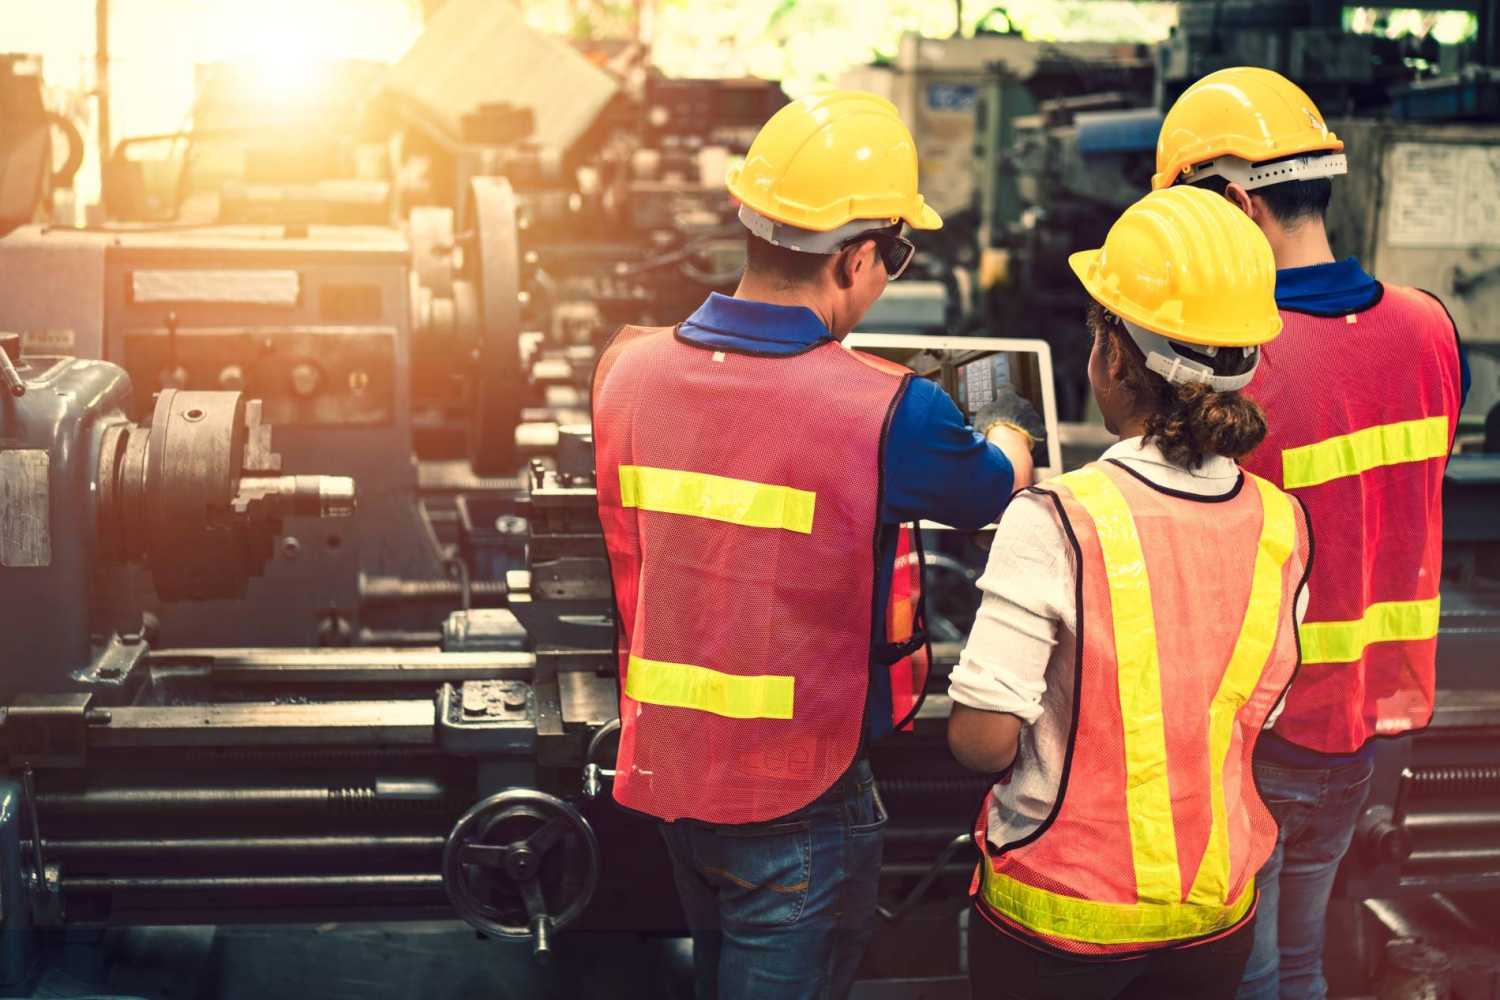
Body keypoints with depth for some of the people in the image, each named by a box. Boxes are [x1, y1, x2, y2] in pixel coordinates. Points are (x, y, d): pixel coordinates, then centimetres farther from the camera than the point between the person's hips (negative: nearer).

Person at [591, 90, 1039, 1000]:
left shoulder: (629, 370, -7)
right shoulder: (886, 414, -22)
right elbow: (992, 487, 0)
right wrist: (1014, 430, 25)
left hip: (666, 762, 6)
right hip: (800, 791, -5)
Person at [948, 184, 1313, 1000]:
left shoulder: (1055, 522, -22)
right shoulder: (1281, 526, -7)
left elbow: (982, 738, -22)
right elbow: (1254, 715, 4)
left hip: (1058, 914, -4)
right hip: (1216, 913, 4)